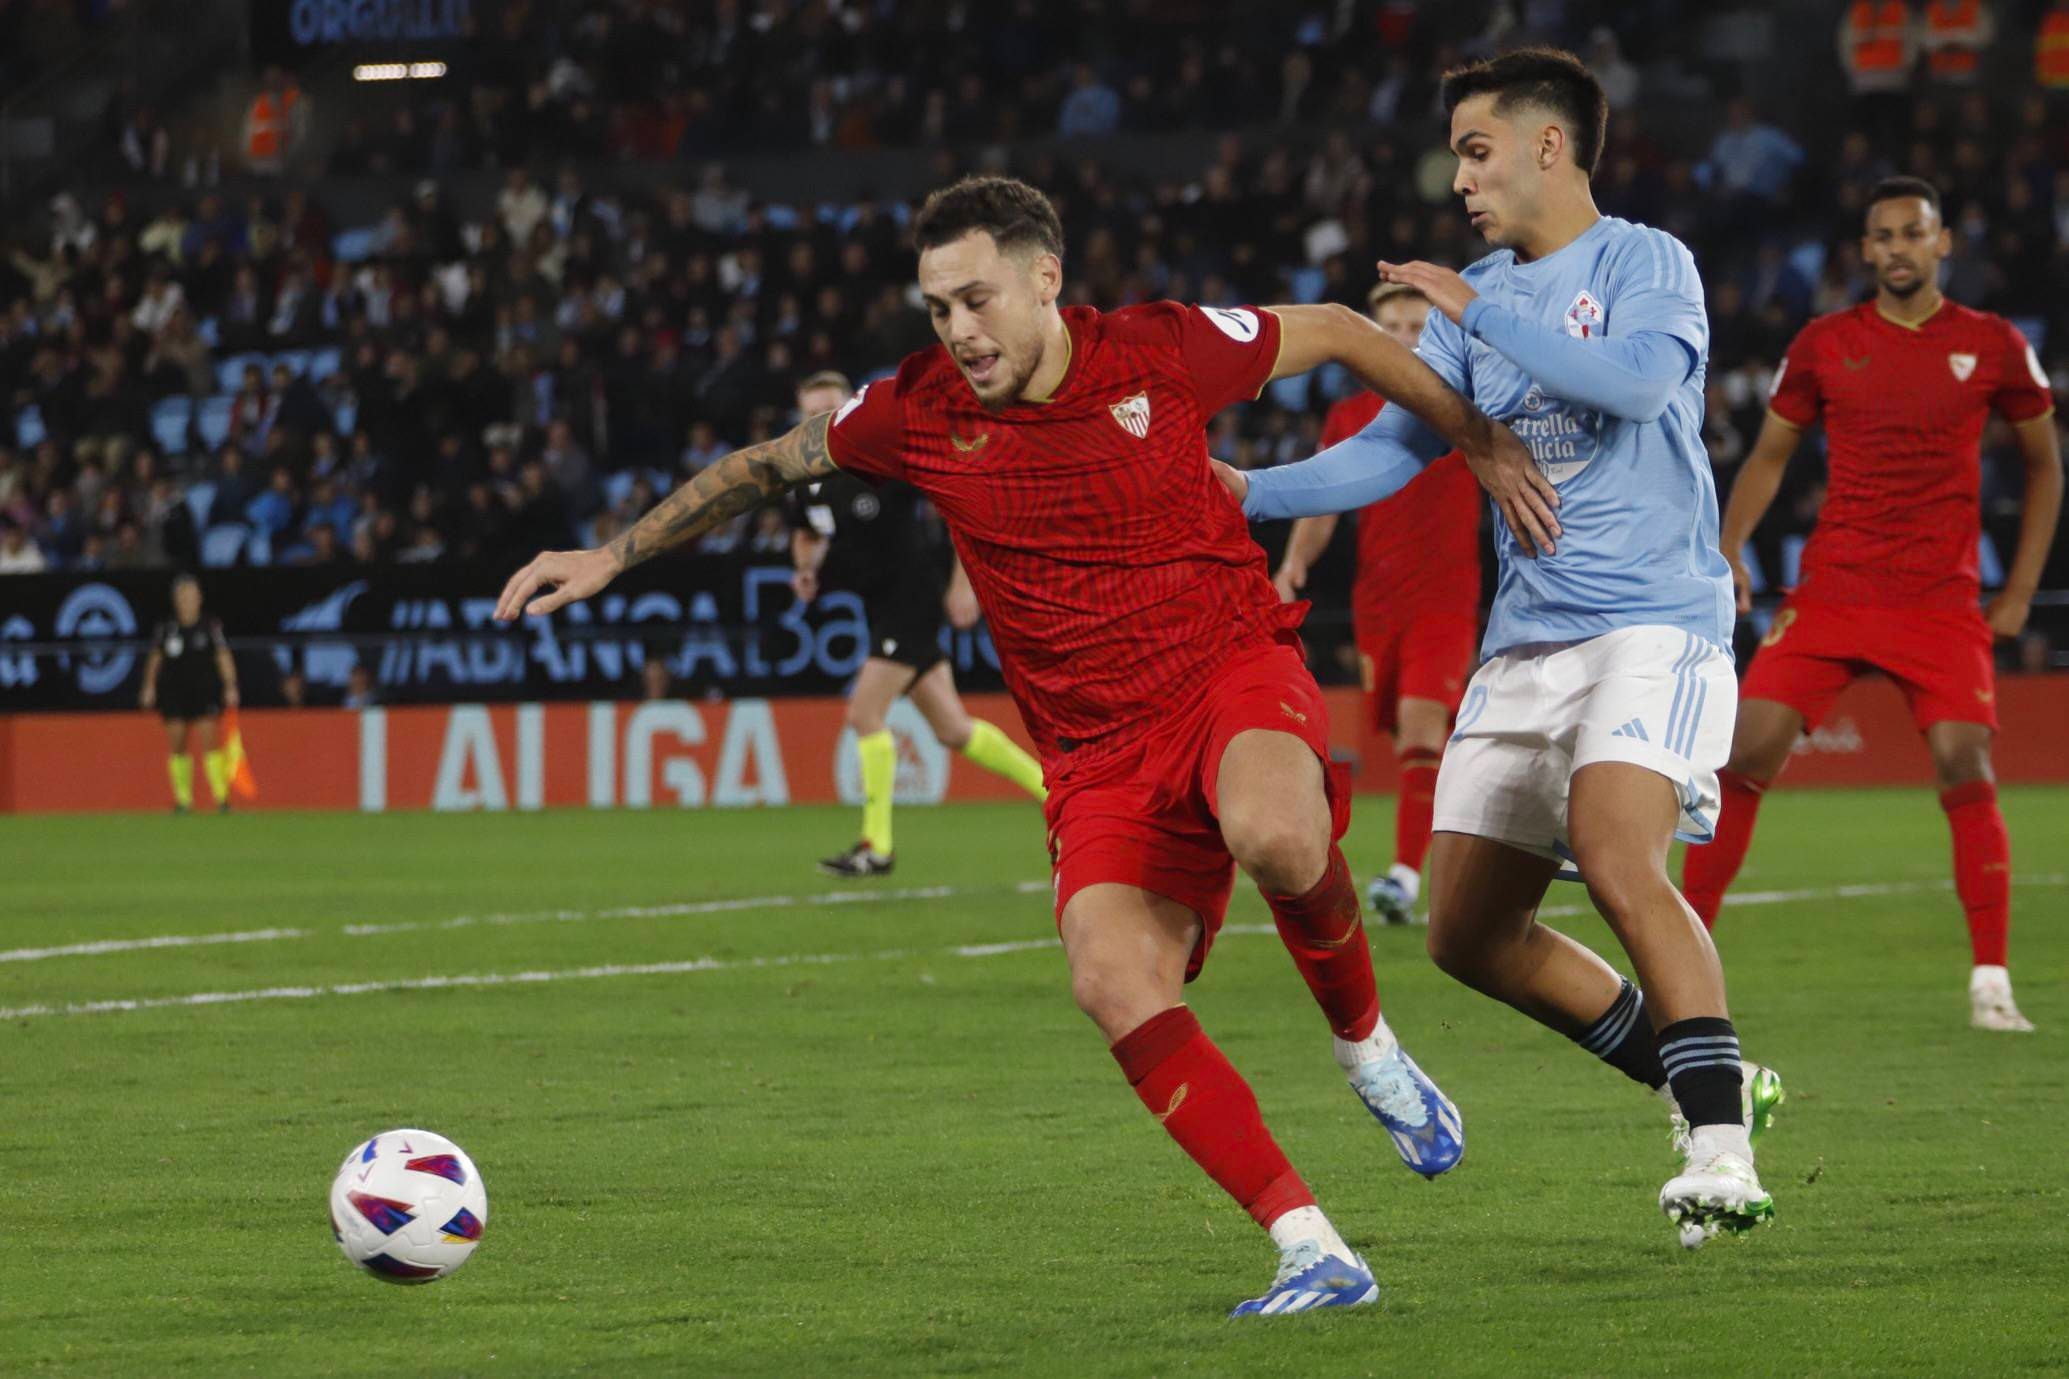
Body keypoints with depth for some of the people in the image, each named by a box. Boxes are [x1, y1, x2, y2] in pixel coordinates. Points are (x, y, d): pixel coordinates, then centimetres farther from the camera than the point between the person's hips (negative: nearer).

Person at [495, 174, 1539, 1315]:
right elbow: (767, 465, 16)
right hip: (1099, 751, 2)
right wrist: (613, 555, 17)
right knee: (1116, 988, -23)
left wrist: (1481, 442, 14)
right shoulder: (918, 413, -1)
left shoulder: (1162, 351, -7)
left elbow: (1338, 333, 9)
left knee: (1275, 837, -38)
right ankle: (1311, 1250, -20)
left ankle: (1366, 1045, -6)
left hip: (1235, 668, -2)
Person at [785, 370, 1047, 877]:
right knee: (953, 730, 10)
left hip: (912, 601, -8)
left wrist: (962, 585, -17)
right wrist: (806, 571, 1)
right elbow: (807, 536, 25)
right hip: (880, 607, 8)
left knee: (865, 712, -14)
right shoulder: (808, 480, 5)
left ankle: (876, 847, -6)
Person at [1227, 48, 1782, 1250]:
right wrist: (1253, 495, 2)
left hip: (1655, 622, -8)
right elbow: (1396, 447, 15)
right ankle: (1708, 1082, 19)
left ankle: (1724, 1149, -24)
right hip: (1527, 642, 8)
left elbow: (1638, 379, -24)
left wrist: (1480, 313, -20)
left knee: (1619, 861, -30)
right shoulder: (1479, 298, 16)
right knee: (1469, 933, 5)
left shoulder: (1646, 263, -5)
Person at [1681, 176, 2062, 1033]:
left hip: (1943, 602, -1)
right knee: (1744, 754, -9)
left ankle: (1991, 980, -7)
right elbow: (1770, 454, 15)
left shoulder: (1993, 347, 3)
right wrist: (1729, 552, 0)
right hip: (1832, 595, 1)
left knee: (1965, 769, -16)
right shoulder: (1823, 345, 6)